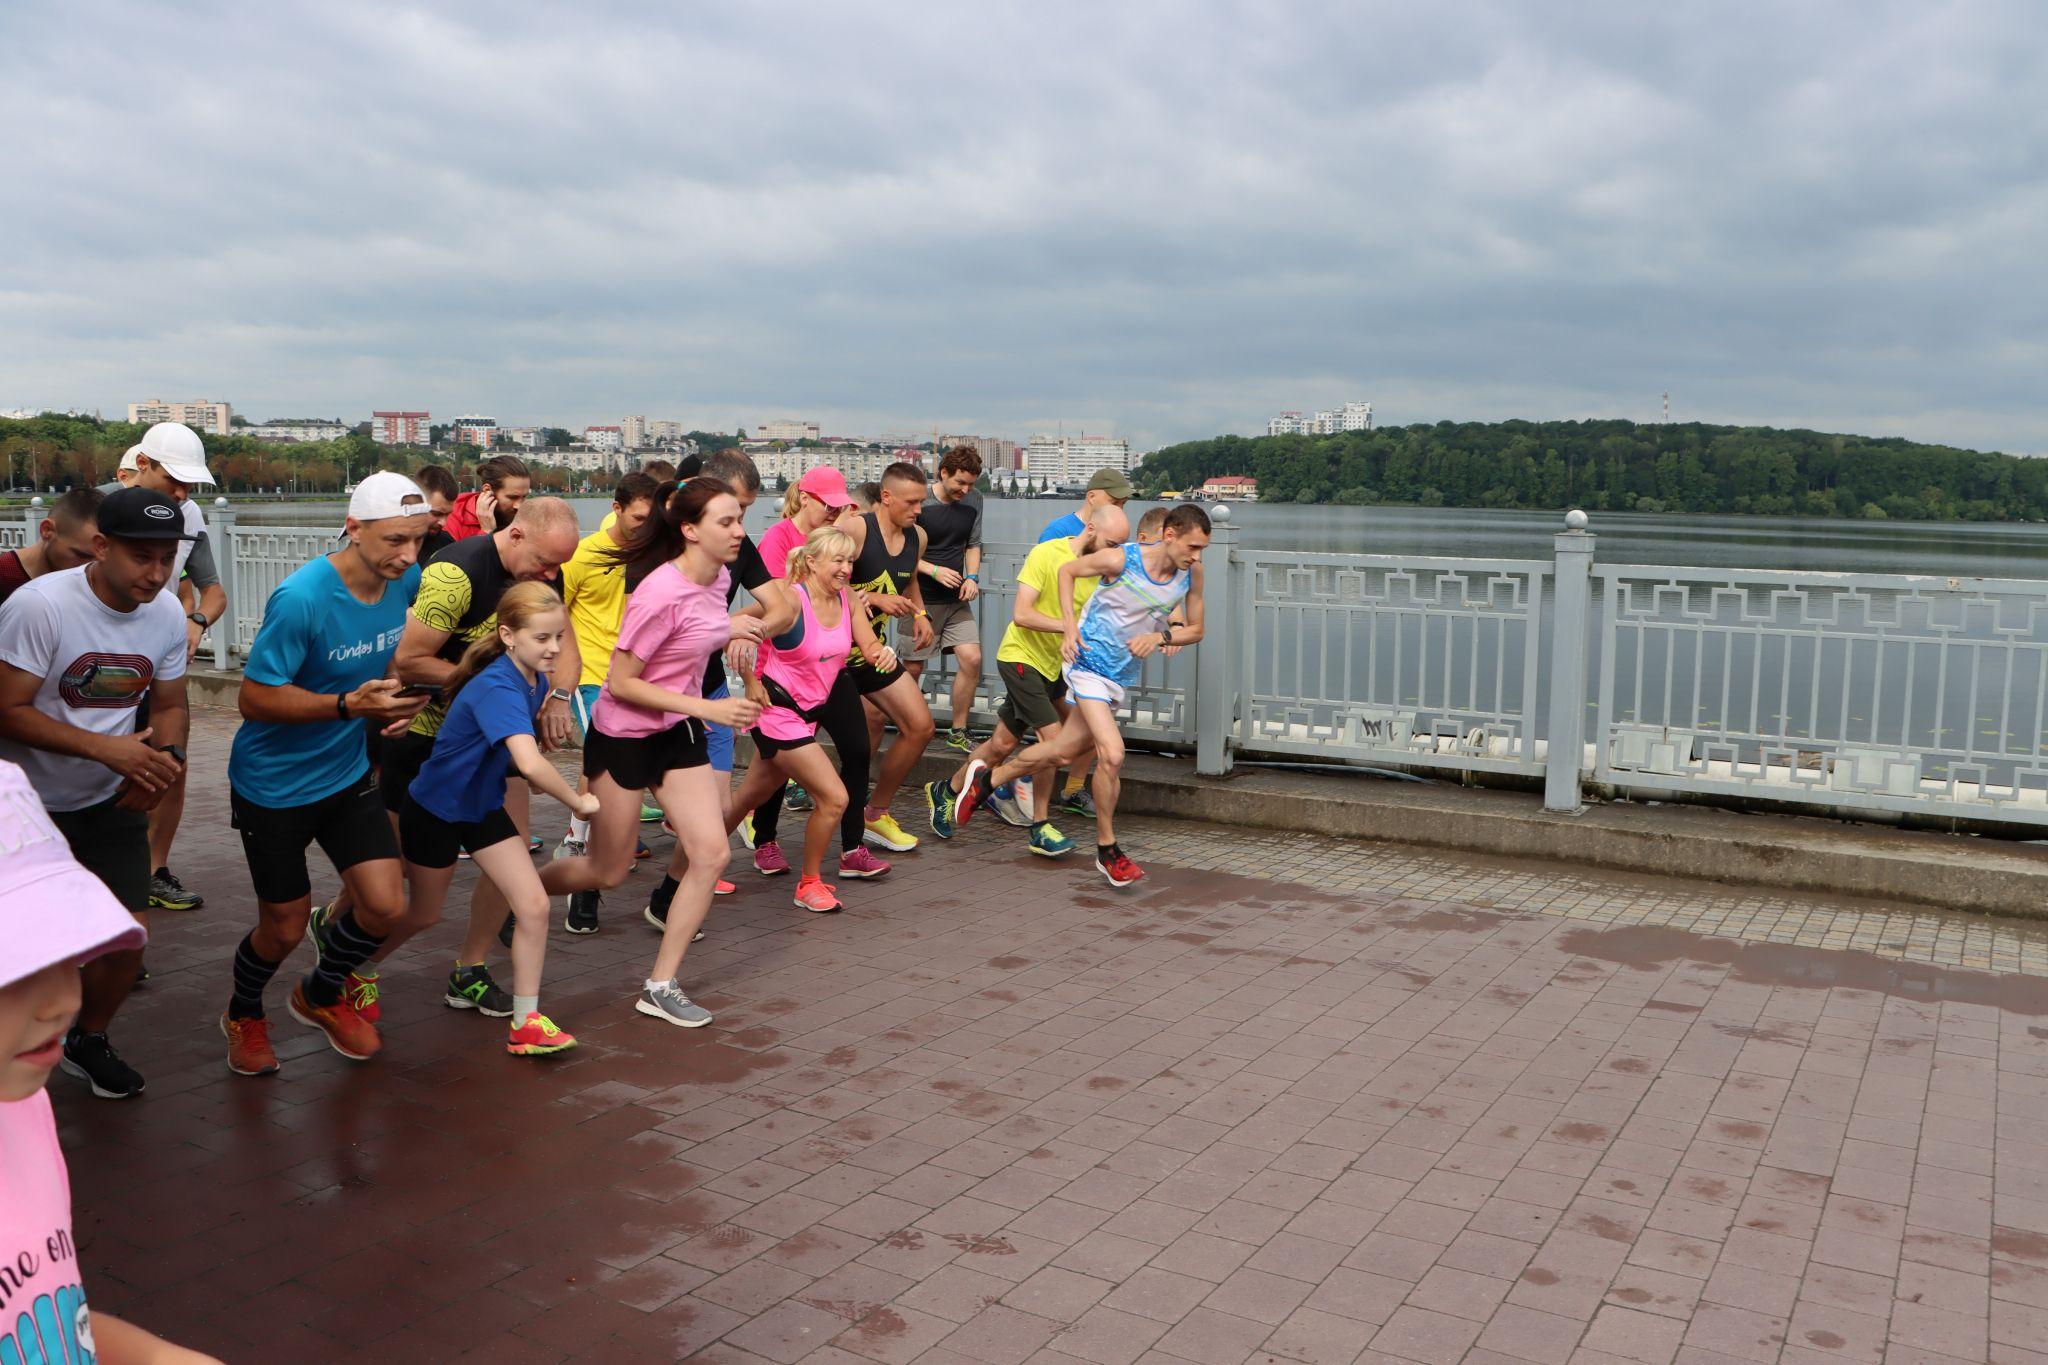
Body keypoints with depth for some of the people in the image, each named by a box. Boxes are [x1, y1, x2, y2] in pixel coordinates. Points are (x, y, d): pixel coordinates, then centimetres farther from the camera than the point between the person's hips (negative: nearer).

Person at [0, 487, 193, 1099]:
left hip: (112, 802, 4)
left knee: (129, 937, 2)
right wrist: (107, 748, -29)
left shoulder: (166, 613, -5)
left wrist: (164, 759, -15)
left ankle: (89, 1040, 29)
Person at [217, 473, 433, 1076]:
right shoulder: (301, 598, -27)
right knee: (285, 928, 7)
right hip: (274, 784, -5)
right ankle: (243, 1014, 42)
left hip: (348, 775, 5)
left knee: (387, 907, -1)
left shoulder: (404, 580, -7)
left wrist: (399, 696, -4)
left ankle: (321, 994, 31)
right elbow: (255, 699, -24)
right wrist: (349, 704, -34)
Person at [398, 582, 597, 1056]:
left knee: (533, 905, -6)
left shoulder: (536, 680, -8)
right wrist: (578, 802, -34)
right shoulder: (497, 689, -34)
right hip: (434, 810, -7)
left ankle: (526, 1021, 3)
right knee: (422, 918, 15)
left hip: (484, 806, 7)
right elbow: (530, 763, -47)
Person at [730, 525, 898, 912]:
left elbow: (868, 646, 2)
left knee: (751, 796, 21)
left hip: (809, 712, 8)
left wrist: (882, 652, -21)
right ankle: (809, 884, 10)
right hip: (777, 714, -7)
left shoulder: (846, 598, -1)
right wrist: (752, 685, -13)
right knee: (834, 798, -10)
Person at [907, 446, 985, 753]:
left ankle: (957, 731, 6)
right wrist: (934, 571, -18)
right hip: (921, 600, -4)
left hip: (957, 601, 5)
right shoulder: (920, 503, -12)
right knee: (912, 668, 1)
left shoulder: (973, 501, 6)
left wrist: (972, 577, 0)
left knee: (971, 659, -9)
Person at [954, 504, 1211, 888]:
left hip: (1121, 676, 7)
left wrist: (1161, 636, -15)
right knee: (1112, 754, -20)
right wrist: (1069, 627, -12)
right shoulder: (1122, 559, -20)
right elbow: (1067, 571, -3)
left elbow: (1196, 630, 6)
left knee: (1065, 751, 16)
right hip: (1090, 664, -7)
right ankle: (1107, 851, -2)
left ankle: (986, 780, 37)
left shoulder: (1191, 572, -6)